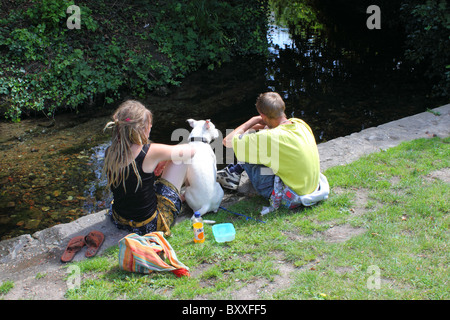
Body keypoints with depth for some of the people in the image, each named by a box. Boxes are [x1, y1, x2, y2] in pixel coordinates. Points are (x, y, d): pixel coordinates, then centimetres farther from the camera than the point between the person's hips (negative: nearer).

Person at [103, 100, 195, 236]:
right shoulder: (150, 152, -25)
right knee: (180, 158, 2)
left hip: (120, 220, 6)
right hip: (150, 224, -6)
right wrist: (165, 159, 7)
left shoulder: (109, 153, -8)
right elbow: (190, 151, -9)